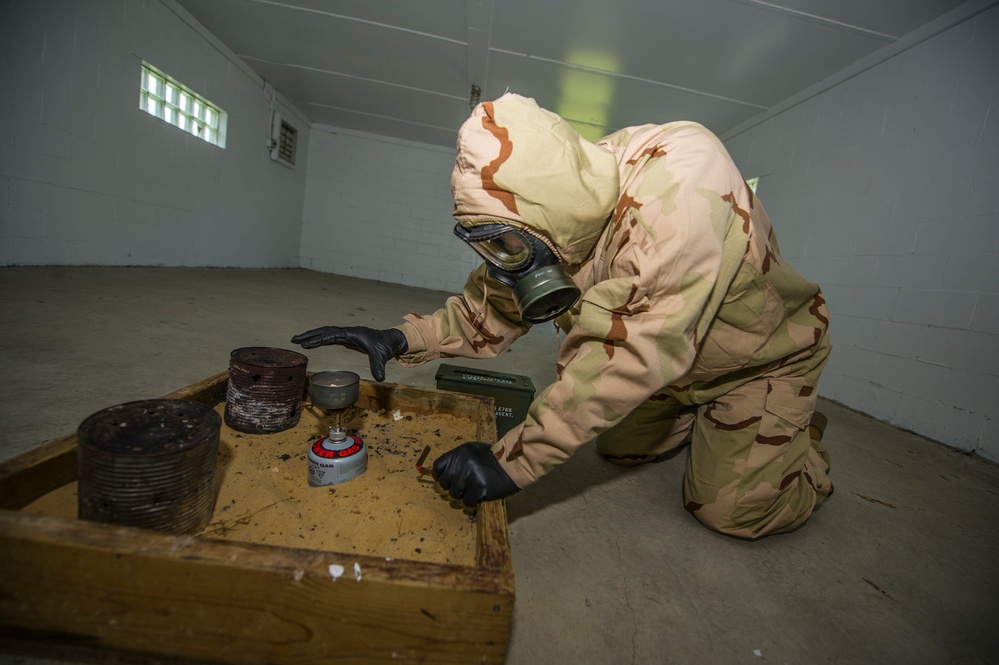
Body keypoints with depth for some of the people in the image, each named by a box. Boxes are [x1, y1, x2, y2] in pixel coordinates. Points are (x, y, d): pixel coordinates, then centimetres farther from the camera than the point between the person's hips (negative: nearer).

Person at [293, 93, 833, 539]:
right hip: (675, 366, 6)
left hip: (765, 352, -5)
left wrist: (515, 459, -45)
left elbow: (637, 346, -47)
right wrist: (401, 339, -23)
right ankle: (698, 418, 40)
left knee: (732, 510, -7)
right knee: (619, 449, 13)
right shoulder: (551, 225, -18)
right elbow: (491, 309, -8)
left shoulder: (676, 174, -40)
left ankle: (801, 439, 24)